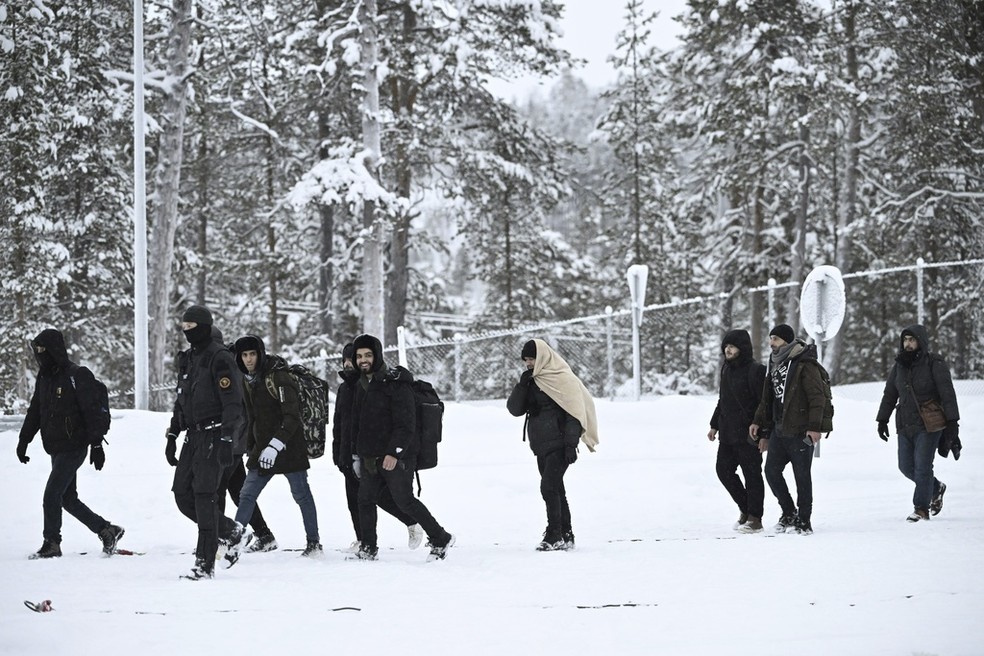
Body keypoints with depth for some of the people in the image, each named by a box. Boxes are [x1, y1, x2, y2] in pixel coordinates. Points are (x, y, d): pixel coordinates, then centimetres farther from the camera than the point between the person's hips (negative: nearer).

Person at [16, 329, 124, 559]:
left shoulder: (77, 376, -12)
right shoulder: (44, 377, 12)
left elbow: (91, 412, -14)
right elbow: (34, 412, 19)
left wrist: (96, 445, -16)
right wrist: (23, 441, 15)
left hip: (73, 447, -9)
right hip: (56, 450, 9)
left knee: (51, 495, -12)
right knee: (68, 499, 11)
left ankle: (52, 544, -4)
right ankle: (107, 530, 21)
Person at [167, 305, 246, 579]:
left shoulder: (220, 357, -11)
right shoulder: (189, 358, 17)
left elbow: (233, 402, -16)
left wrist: (226, 441, -23)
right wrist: (172, 435, 21)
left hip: (215, 435, -9)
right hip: (194, 435, 9)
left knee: (204, 496, -11)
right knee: (183, 495, 4)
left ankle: (205, 564, -9)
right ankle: (230, 531, 21)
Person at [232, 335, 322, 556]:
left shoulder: (278, 377, -17)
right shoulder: (248, 380, 7)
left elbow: (292, 417, -23)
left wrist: (275, 446, -30)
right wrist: (250, 448, 20)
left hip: (289, 446, -7)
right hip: (262, 446, 7)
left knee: (301, 494, 1)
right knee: (247, 495, 2)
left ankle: (314, 543, 11)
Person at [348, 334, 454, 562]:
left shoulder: (396, 383, -12)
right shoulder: (361, 386, 14)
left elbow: (405, 423, -18)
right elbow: (356, 424, 23)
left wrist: (394, 452, -24)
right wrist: (358, 454, 20)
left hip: (396, 457, -8)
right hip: (369, 457, 8)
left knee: (405, 501, -8)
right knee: (365, 500, 5)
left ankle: (440, 538, 3)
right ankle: (368, 548, 14)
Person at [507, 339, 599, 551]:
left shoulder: (563, 379, -8)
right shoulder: (531, 381, 13)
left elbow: (575, 413, -12)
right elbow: (514, 409, 9)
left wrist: (571, 444, -18)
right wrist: (522, 385, -5)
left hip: (559, 445, -7)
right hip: (541, 445, 7)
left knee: (549, 487, -14)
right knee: (556, 490, 10)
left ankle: (555, 536, -11)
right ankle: (565, 536, 15)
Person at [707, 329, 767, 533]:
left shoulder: (755, 371, -13)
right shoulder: (726, 369, 14)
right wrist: (715, 425, 22)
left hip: (748, 434, -9)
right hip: (728, 433, 9)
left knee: (752, 474, -2)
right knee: (723, 469, 9)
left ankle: (754, 518, 5)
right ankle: (745, 508, 23)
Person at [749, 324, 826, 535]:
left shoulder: (805, 364, -12)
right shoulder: (776, 363, 14)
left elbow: (817, 397, -16)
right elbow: (767, 398, 22)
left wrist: (814, 426, -21)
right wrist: (758, 421, 15)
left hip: (800, 432, -8)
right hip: (779, 430, 8)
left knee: (802, 475, 0)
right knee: (771, 470, 7)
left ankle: (804, 521, 8)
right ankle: (789, 513, 22)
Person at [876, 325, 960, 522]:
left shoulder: (935, 364, -8)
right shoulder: (899, 365, 9)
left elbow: (947, 393, -11)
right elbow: (889, 395, 17)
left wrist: (952, 422, -17)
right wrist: (882, 420, 14)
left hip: (928, 424, -6)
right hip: (905, 425, 6)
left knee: (922, 466, -8)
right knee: (906, 467, 8)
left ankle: (921, 508, 1)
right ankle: (936, 488, 32)